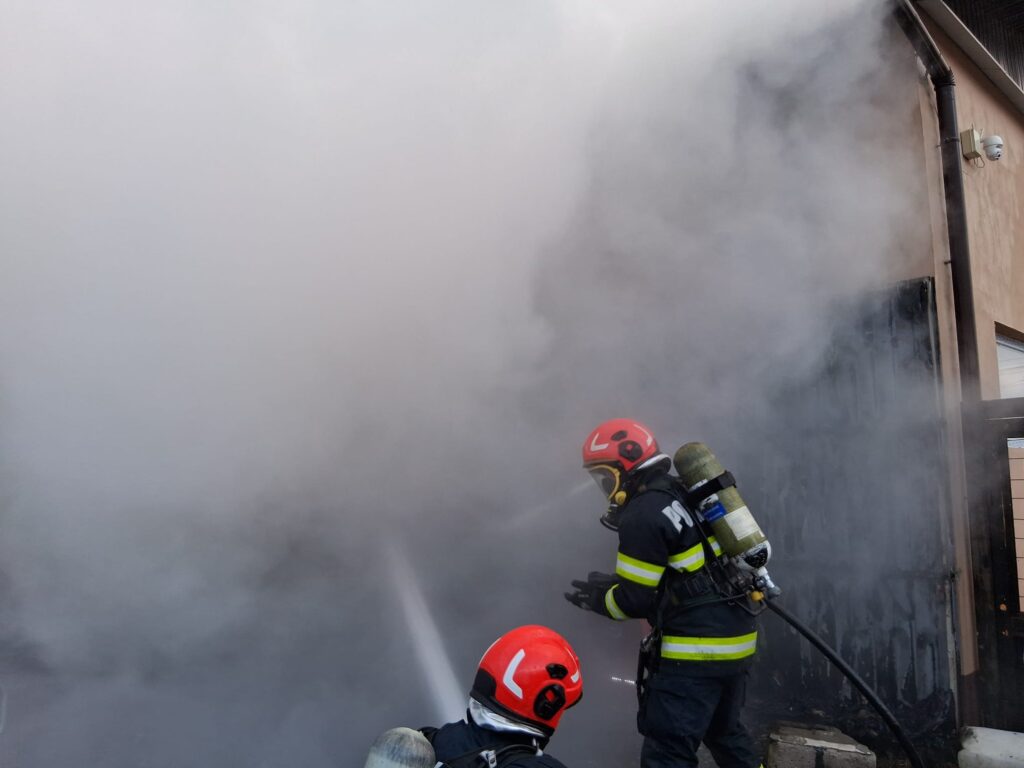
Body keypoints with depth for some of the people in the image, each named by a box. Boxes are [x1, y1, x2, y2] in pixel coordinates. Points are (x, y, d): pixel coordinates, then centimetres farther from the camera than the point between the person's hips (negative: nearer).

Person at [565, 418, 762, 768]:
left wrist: (598, 599, 4)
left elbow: (635, 600, -15)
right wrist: (614, 583, 14)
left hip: (695, 650, -10)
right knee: (725, 733, 27)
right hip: (736, 640, 10)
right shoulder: (684, 496, 12)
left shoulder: (642, 516, -16)